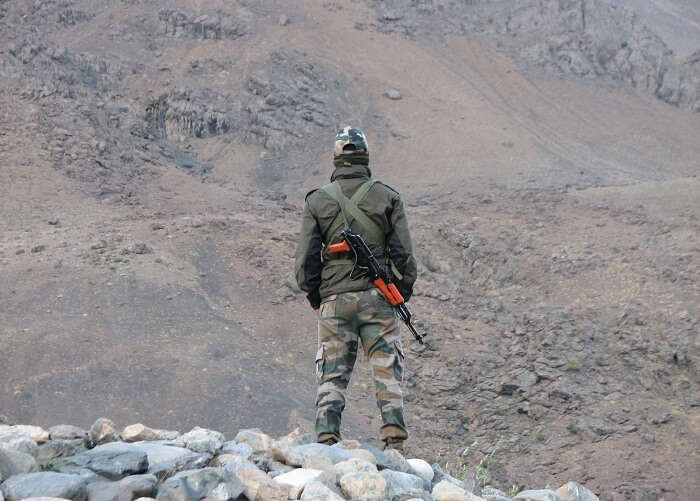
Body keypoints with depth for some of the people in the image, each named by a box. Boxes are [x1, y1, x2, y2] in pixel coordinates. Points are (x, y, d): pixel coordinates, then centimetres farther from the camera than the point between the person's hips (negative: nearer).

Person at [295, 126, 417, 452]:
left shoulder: (317, 200, 3)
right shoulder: (387, 197, 2)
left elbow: (306, 258, 2)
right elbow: (404, 253, 0)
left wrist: (314, 296, 15)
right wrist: (402, 292, 12)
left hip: (334, 299, 1)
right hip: (378, 298, 0)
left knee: (332, 376, 5)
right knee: (387, 373, 3)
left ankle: (326, 441, -4)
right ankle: (394, 439, -7)